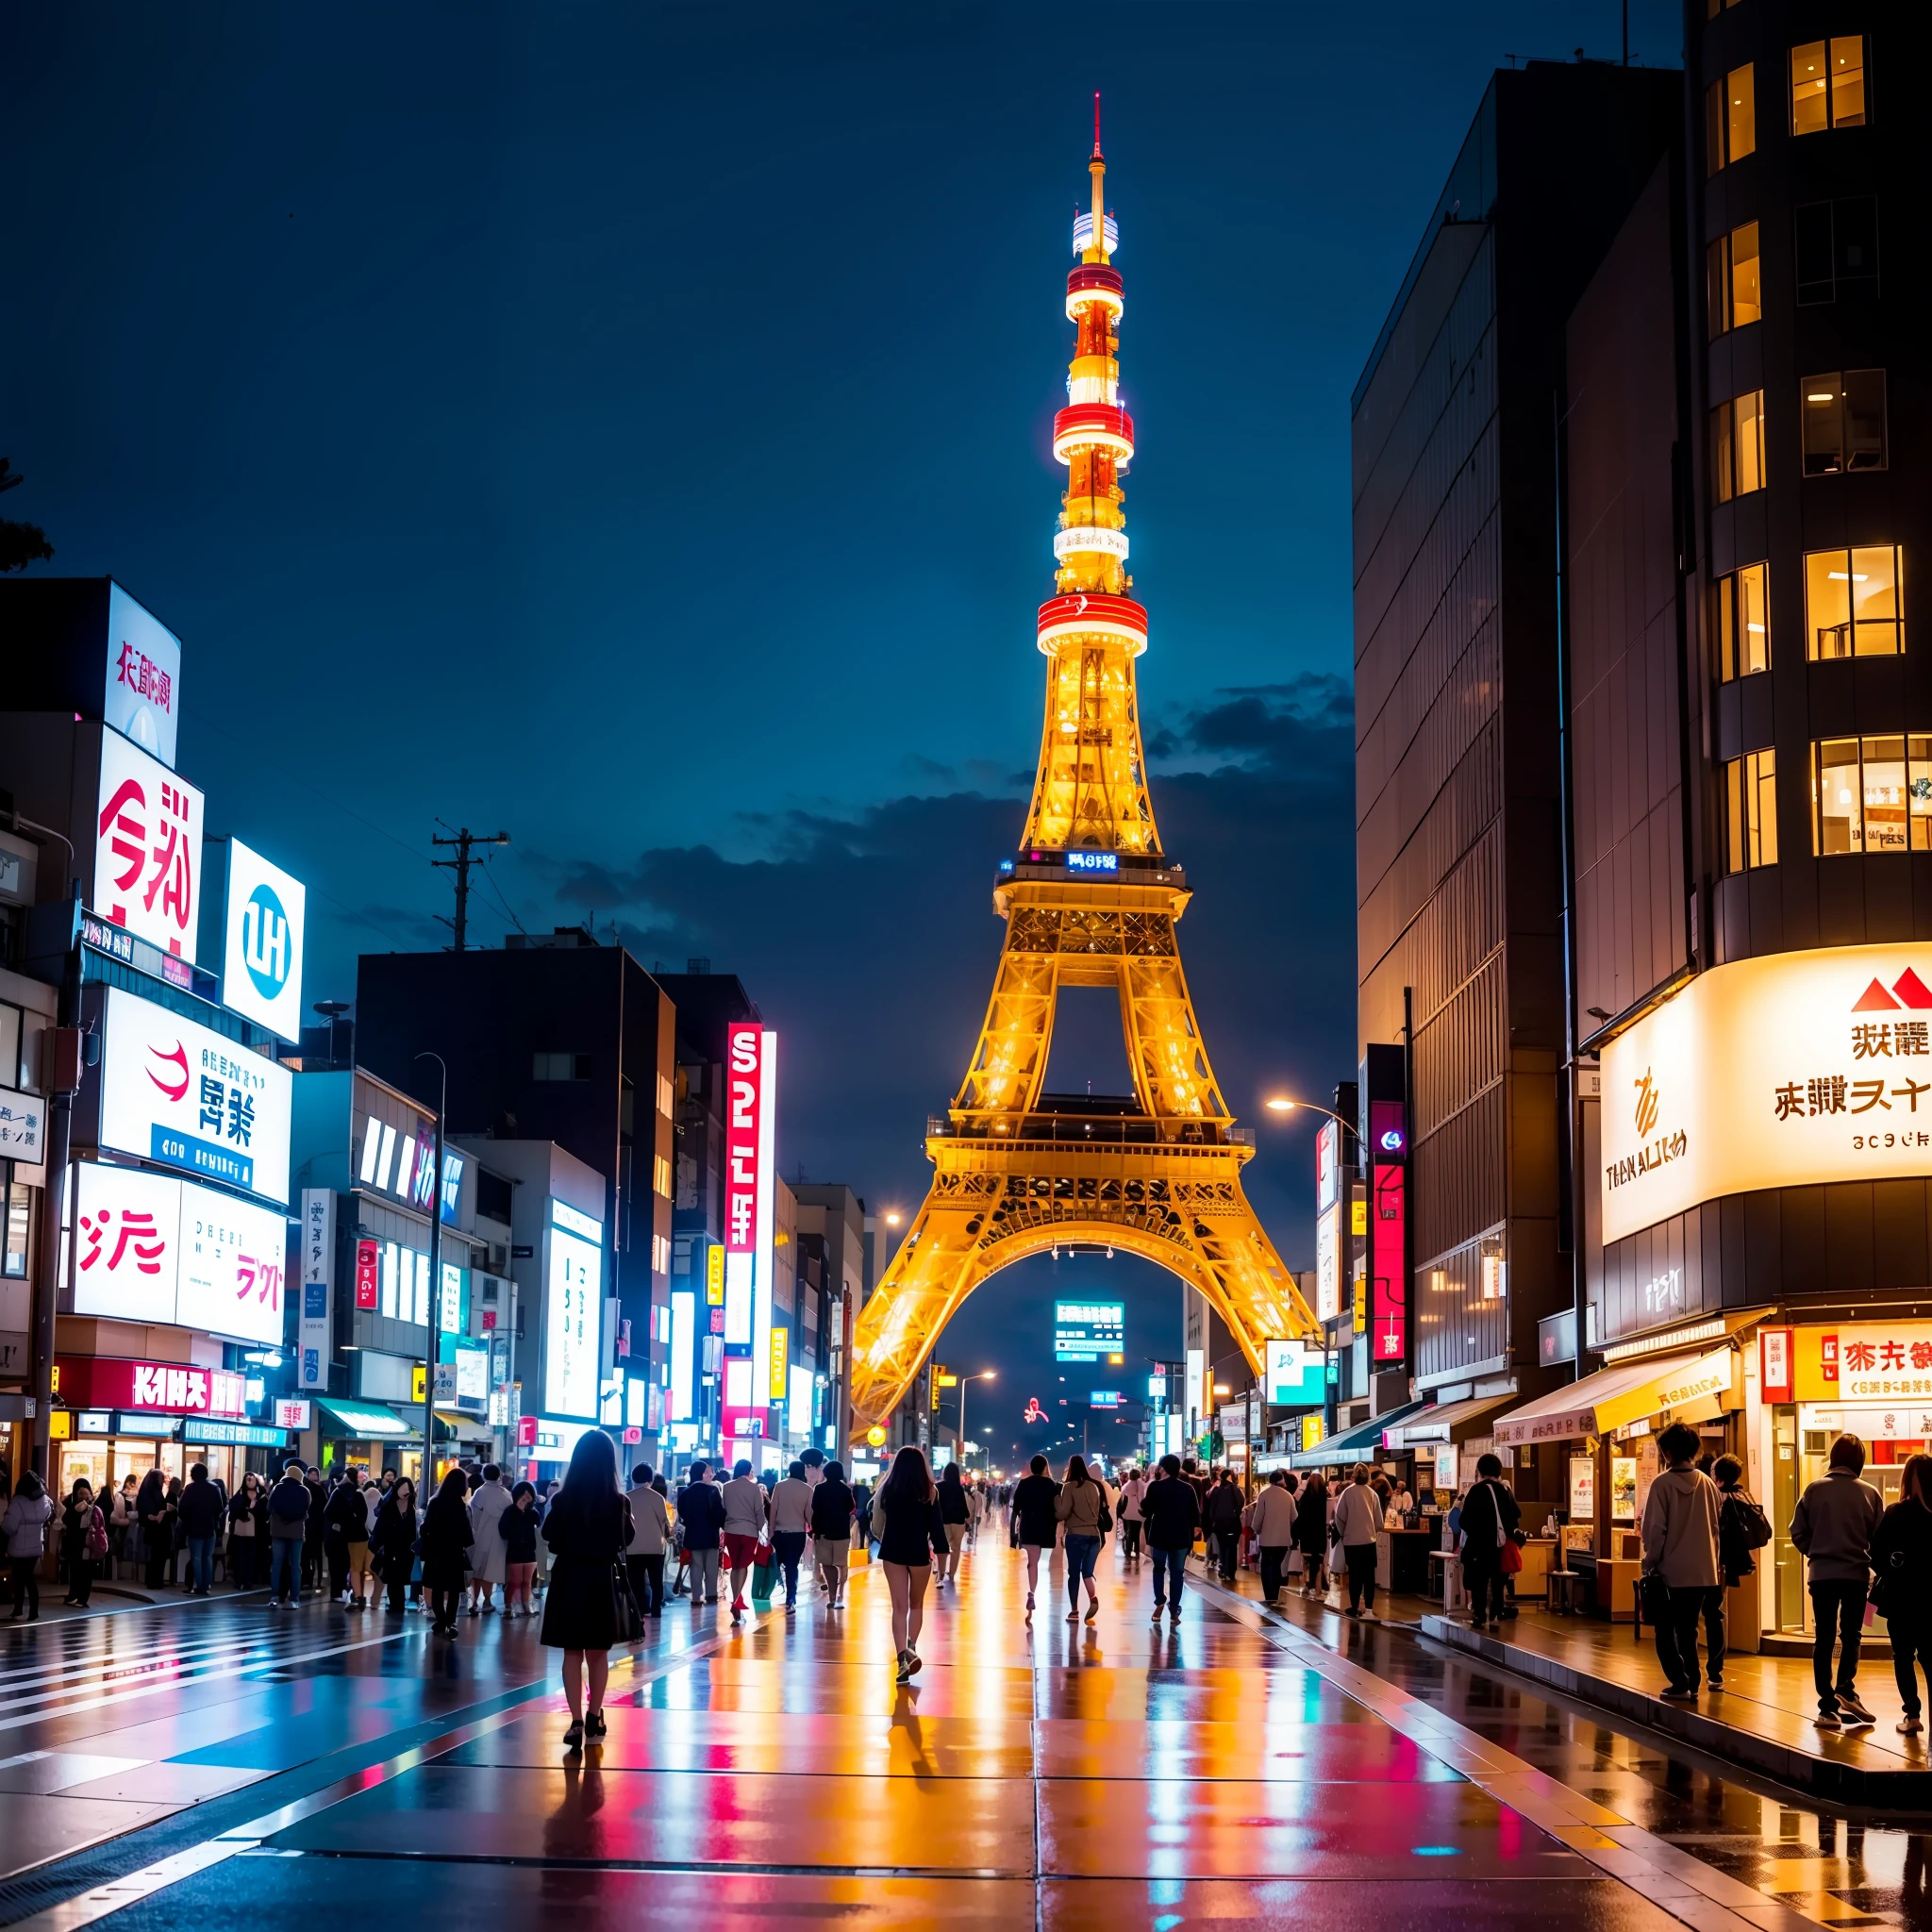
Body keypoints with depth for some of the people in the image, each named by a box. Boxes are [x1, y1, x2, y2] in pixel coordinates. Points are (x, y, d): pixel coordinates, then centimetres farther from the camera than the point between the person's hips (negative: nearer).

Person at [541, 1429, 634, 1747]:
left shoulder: (563, 1500, -12)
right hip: (603, 1581, 1)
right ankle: (594, 1717, 27)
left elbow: (550, 1537, 0)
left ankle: (577, 1722, -2)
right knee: (599, 1654, 17)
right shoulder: (620, 1502, -9)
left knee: (572, 1654, 6)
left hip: (570, 1579, -1)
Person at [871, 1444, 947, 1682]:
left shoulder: (888, 1489, 0)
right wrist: (940, 1550, -2)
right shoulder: (928, 1491, -5)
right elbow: (936, 1523, -7)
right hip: (919, 1552, -1)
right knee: (916, 1604, 18)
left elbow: (878, 1521, 7)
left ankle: (902, 1659, -11)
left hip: (893, 1551, 1)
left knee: (899, 1606, 0)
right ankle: (910, 1647, 6)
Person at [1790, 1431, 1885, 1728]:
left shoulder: (1815, 1489, -4)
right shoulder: (1870, 1494, -5)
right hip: (1856, 1574, 0)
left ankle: (1828, 1706, 5)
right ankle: (1846, 1688, -9)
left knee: (1824, 1638, 7)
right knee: (1851, 1634, 13)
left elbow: (1798, 1532, -2)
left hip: (1821, 1573, 0)